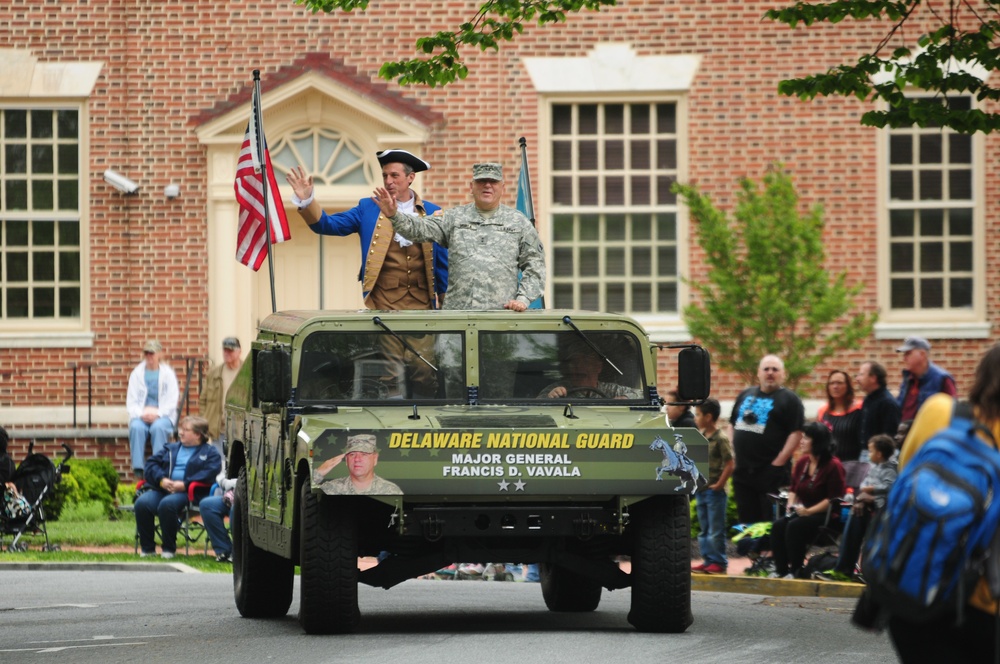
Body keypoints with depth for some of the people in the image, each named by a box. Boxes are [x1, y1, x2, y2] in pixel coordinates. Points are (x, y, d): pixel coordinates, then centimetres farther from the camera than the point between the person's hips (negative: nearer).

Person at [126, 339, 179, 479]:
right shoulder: (137, 373, 12)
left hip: (163, 416, -1)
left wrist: (157, 413, -15)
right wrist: (141, 414, -12)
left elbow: (172, 401, 1)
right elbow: (131, 401, 7)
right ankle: (138, 468, -37)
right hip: (141, 416, 1)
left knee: (158, 427, -36)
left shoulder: (168, 374, 8)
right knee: (136, 427, -33)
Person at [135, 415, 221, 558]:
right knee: (142, 503, -25)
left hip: (187, 493, -5)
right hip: (162, 488, 5)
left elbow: (209, 473, -8)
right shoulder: (171, 449, 27)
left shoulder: (209, 453, 11)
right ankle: (147, 548, -14)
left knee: (167, 504, -37)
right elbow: (151, 463, 15)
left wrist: (184, 484, -18)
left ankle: (169, 548, -22)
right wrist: (161, 479, -7)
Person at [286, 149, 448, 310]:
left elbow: (442, 264, 11)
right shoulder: (368, 208, 6)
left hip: (421, 304, 1)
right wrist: (307, 201, -19)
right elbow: (328, 225, -2)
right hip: (382, 305, -1)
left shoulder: (432, 212, 7)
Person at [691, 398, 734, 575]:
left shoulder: (720, 439, -14)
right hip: (700, 490, 8)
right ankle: (708, 560, 18)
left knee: (716, 530, -3)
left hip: (714, 491, -8)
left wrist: (719, 484, -15)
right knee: (704, 529, 12)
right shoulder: (699, 436, 9)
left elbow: (729, 464, -17)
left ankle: (719, 562, 2)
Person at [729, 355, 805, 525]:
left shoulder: (789, 399, -3)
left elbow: (796, 433, -10)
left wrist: (779, 461, -15)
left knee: (772, 523, -6)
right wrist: (733, 451, 9)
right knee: (747, 521, 10)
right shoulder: (746, 396, 16)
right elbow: (732, 424, 23)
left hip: (770, 473, -6)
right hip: (743, 471, 6)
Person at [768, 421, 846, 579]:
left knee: (795, 526, -30)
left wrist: (809, 511, -20)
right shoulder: (802, 462, 9)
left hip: (825, 515, -7)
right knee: (778, 526, -19)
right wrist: (791, 503, 0)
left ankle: (795, 570, -19)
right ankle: (781, 569, -15)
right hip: (802, 511, 7)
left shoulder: (833, 465, -12)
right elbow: (793, 489, 22)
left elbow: (834, 498, -16)